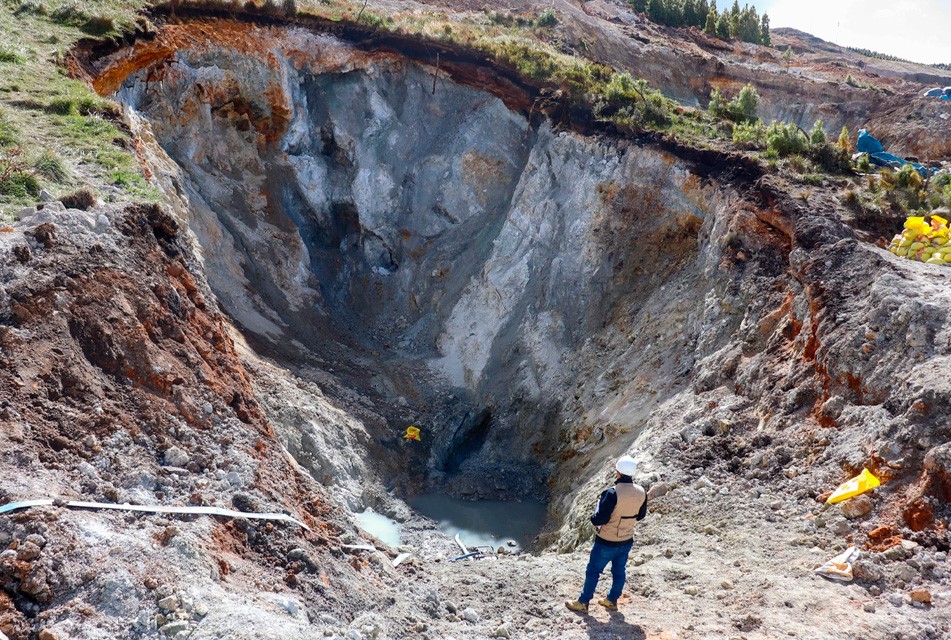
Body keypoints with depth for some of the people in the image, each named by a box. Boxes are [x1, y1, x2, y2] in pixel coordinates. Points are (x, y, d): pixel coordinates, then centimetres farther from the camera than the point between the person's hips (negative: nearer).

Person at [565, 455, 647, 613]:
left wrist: (594, 520, -3)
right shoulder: (641, 493, -9)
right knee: (619, 571, 21)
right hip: (627, 541, 5)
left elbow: (601, 518, -24)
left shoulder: (612, 493, -29)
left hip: (607, 542, -5)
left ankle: (583, 602, 22)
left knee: (593, 571, 10)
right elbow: (640, 515, 6)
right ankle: (612, 601, 36)